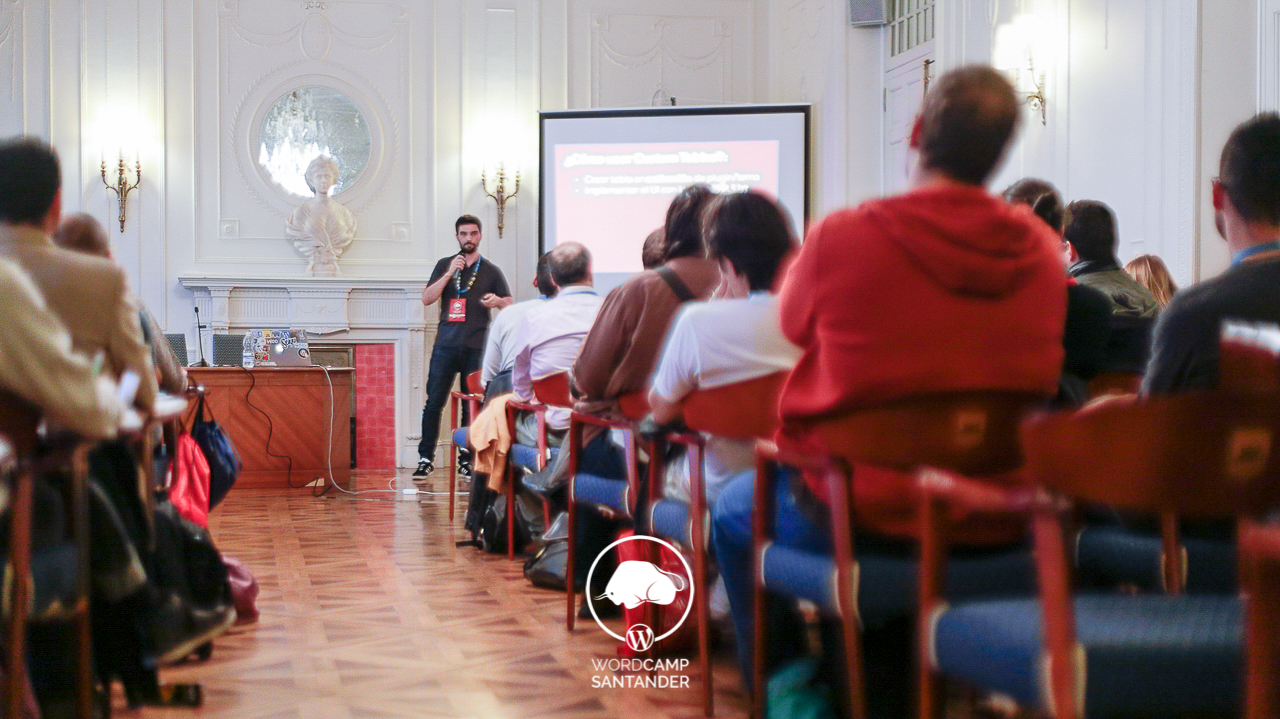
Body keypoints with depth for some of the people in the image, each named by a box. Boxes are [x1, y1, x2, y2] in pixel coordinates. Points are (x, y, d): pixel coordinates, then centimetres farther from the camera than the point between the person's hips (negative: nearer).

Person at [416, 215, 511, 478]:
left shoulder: (491, 271, 10)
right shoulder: (444, 265, 13)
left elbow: (510, 305, 9)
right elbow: (426, 298, 3)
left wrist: (497, 301, -14)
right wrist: (449, 274, -7)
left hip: (476, 348, -1)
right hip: (446, 345, 1)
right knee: (433, 403, -4)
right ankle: (426, 458, 1)